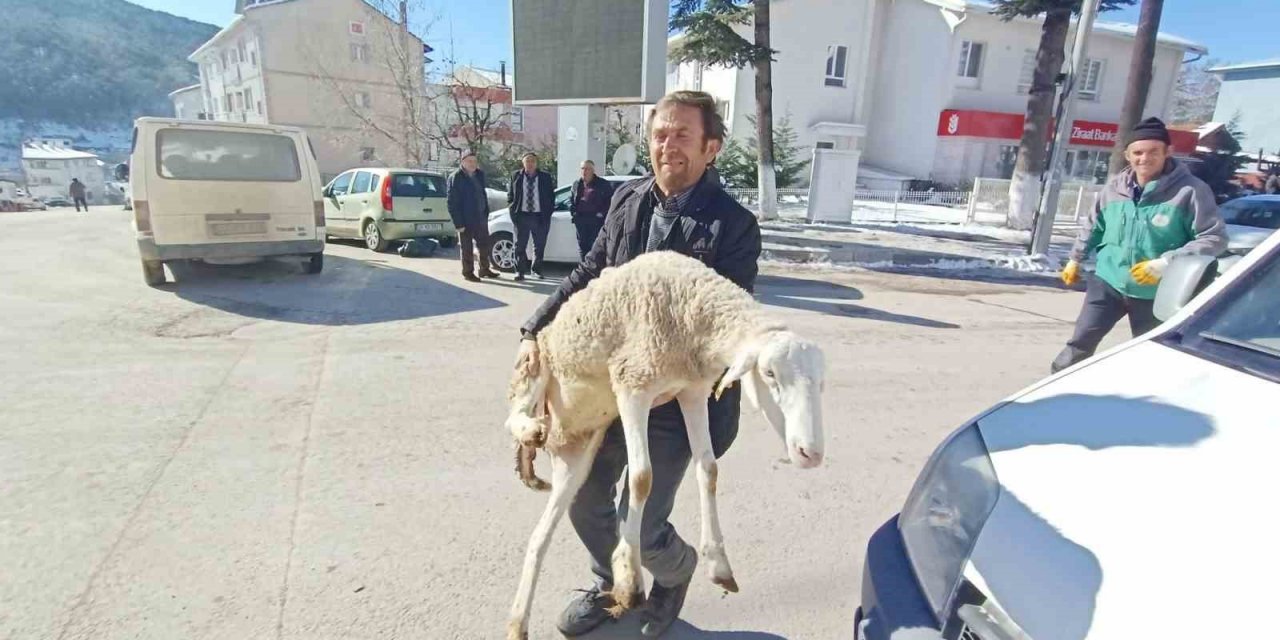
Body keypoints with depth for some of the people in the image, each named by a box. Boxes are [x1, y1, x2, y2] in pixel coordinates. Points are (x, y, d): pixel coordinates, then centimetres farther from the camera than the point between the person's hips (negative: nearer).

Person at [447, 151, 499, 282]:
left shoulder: (479, 175, 8)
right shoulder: (455, 178, -10)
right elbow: (452, 203, -12)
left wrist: (486, 213, 6)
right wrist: (458, 223, -17)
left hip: (481, 218, 6)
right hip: (465, 220, -6)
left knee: (485, 245, 14)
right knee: (467, 247, 4)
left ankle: (484, 269, 28)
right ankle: (468, 272, 15)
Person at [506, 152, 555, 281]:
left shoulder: (545, 177, 4)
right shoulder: (516, 176, 5)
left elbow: (551, 196, 6)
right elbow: (510, 194, 10)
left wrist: (548, 213, -3)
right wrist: (513, 210, -1)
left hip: (540, 216, 0)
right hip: (522, 216, 0)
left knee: (540, 245, 8)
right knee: (520, 245, 0)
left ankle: (537, 269, 22)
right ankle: (520, 271, 7)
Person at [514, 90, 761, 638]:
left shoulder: (733, 224, -14)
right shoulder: (626, 200, 2)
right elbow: (587, 275, 8)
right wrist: (536, 331, 1)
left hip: (673, 400, -5)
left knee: (640, 530, 2)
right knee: (585, 500, 18)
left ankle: (676, 572, 40)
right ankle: (609, 583, 49)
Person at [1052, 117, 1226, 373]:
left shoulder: (1190, 190, -13)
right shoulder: (1115, 187, -1)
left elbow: (1215, 237, -13)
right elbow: (1094, 227, 14)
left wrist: (1166, 263, -23)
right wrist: (1075, 260, 19)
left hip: (1156, 293, -2)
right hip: (1108, 283, 2)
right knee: (1081, 342, -1)